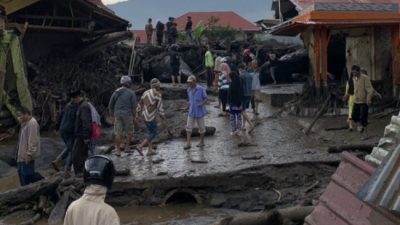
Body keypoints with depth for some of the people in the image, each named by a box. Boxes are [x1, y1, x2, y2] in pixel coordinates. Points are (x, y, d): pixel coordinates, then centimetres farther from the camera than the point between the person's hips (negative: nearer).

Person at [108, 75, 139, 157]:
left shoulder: (116, 92, 6)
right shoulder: (131, 93, -4)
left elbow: (110, 105, 7)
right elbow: (134, 106, -7)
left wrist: (112, 114, 18)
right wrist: (134, 116, 4)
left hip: (117, 115, 3)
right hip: (128, 115, -3)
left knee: (118, 133, 6)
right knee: (129, 132, 14)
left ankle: (118, 150, 7)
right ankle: (127, 147, 16)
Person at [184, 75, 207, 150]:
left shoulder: (201, 89, -13)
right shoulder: (189, 90, 5)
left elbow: (205, 99, -8)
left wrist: (202, 104, -26)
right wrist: (188, 107, 4)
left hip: (199, 112, -5)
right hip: (191, 112, 5)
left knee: (201, 127, 9)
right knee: (189, 127, 0)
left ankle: (202, 142, 24)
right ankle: (188, 143, 2)